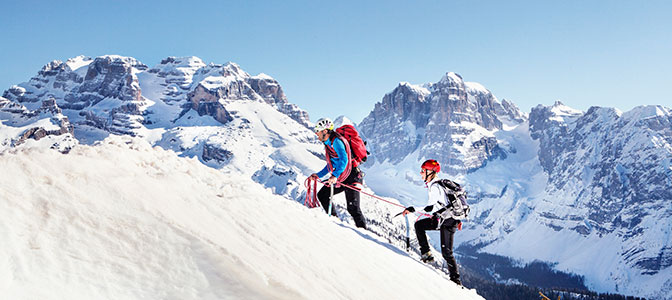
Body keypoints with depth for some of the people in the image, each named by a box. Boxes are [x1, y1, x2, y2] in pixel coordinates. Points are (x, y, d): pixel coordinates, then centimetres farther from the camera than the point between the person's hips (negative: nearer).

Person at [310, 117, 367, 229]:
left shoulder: (336, 141, -16)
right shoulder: (328, 144, 15)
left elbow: (344, 160, -30)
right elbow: (330, 165, 25)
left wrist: (335, 176, -40)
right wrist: (318, 175, 21)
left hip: (351, 178, -10)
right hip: (340, 179, 10)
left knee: (352, 208, -12)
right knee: (322, 195, 10)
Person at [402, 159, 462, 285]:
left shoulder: (435, 187, -19)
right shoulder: (436, 184, 10)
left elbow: (430, 208, -25)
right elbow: (447, 199, 19)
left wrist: (412, 209, -24)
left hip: (447, 221, -9)